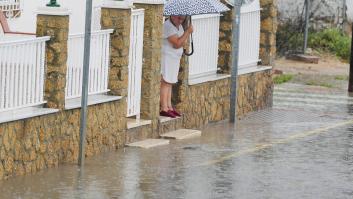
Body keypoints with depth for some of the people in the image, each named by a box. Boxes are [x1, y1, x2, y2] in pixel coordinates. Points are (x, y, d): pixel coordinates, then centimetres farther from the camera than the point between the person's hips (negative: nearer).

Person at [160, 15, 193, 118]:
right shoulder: (168, 26, -18)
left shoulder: (179, 26, 13)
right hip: (166, 58, -9)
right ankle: (164, 109, -10)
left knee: (169, 83, 12)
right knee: (165, 82, -10)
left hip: (174, 59, 9)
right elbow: (177, 44, -22)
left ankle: (169, 107, 16)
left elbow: (182, 42, 10)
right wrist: (188, 32, -20)